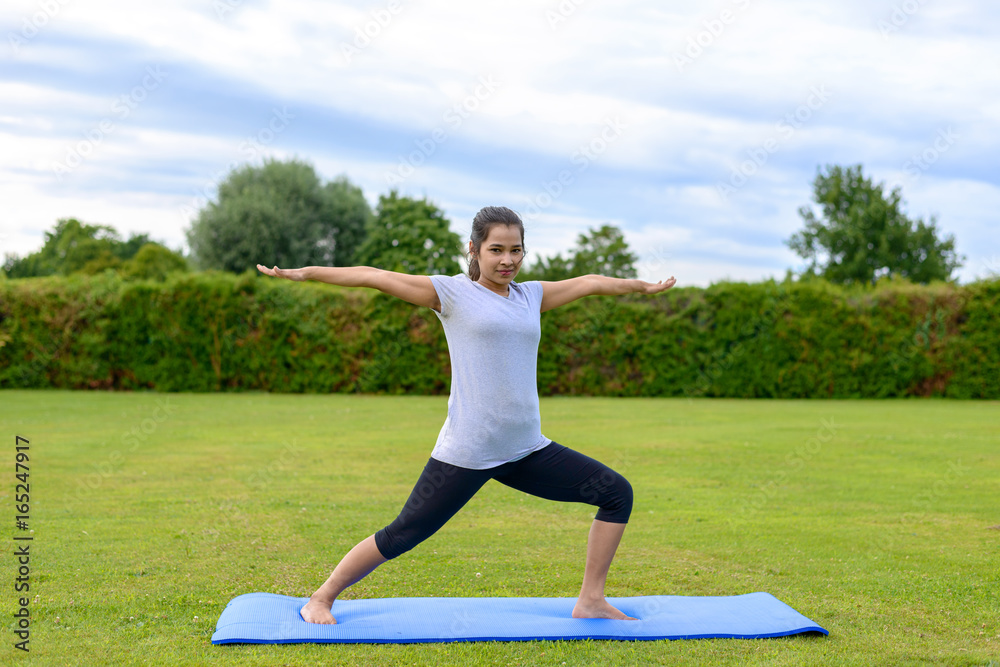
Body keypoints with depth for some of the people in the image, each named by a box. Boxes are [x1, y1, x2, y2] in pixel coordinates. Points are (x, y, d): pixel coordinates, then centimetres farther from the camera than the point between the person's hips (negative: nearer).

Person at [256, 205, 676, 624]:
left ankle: (590, 601, 12)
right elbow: (375, 276, -3)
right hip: (466, 454, -6)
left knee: (617, 493, 3)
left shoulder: (532, 295, 14)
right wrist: (304, 272, -7)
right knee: (403, 535, -1)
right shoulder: (451, 292, -1)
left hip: (526, 451, 6)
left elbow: (590, 282, 28)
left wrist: (642, 286, 41)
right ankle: (320, 600, 19)